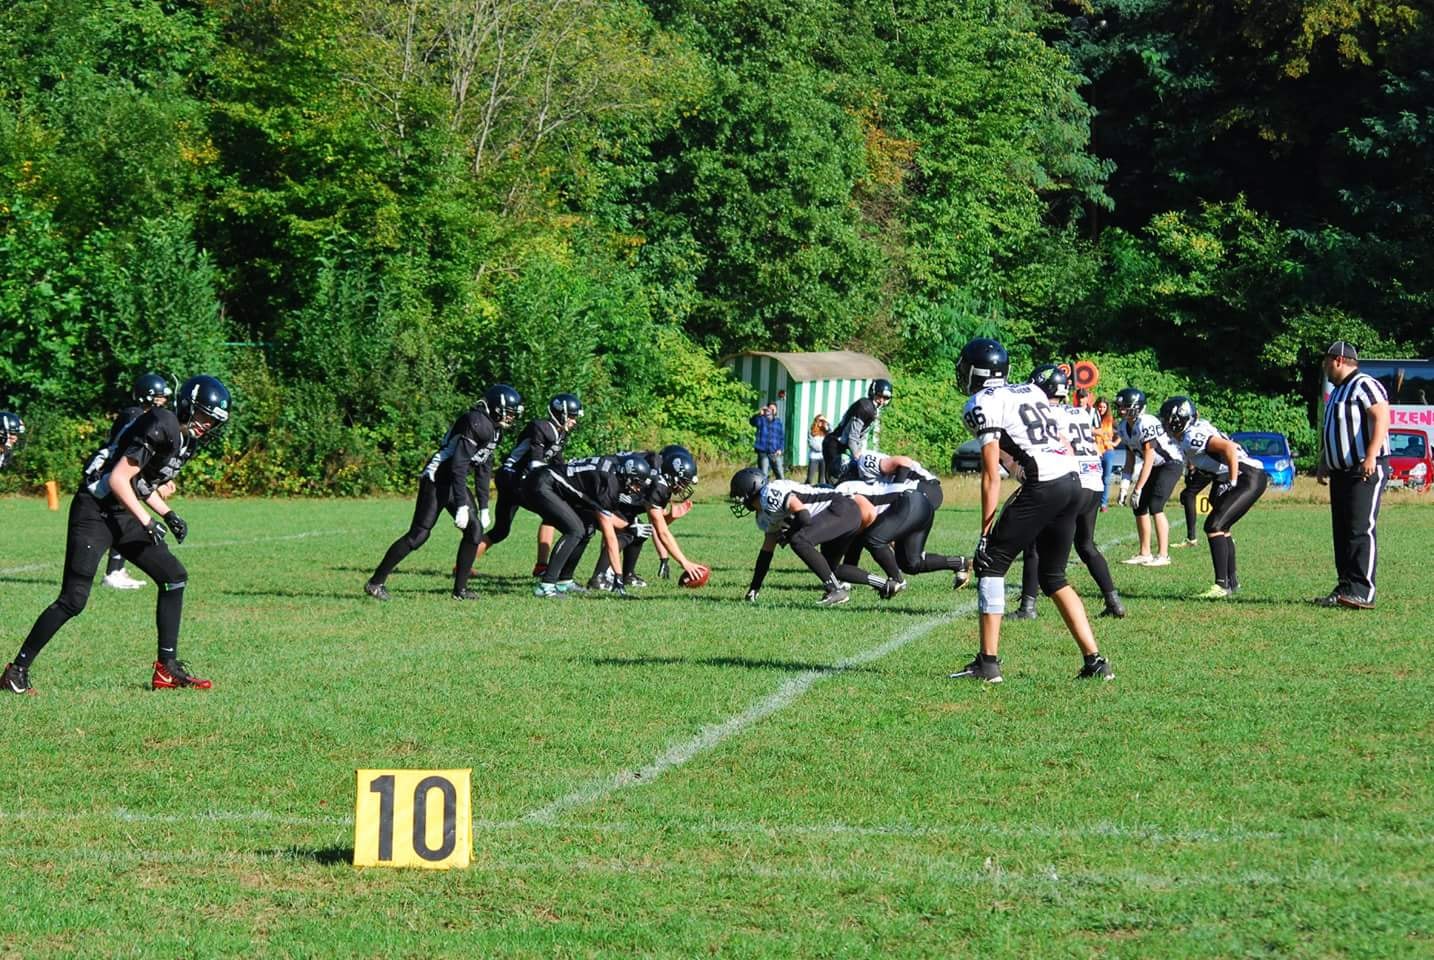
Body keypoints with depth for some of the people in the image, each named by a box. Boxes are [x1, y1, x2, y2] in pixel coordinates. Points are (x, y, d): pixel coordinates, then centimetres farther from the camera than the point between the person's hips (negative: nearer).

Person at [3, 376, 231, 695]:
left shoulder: (186, 438, 10)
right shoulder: (161, 428, -20)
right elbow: (118, 479, -21)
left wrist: (167, 514, 9)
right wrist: (146, 521, -20)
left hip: (123, 516, 10)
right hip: (95, 512, -10)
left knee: (174, 576, 5)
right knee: (73, 599, -12)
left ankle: (167, 668, 11)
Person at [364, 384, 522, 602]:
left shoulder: (494, 429, 10)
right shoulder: (477, 423, -21)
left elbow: (482, 469, 20)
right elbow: (459, 466, -25)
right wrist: (462, 506, -26)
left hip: (454, 483, 10)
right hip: (437, 479, -10)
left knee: (475, 530, 0)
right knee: (418, 535, -9)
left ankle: (460, 588, 8)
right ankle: (376, 583, -2)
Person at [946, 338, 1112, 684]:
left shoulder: (982, 405, -1)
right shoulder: (1033, 392, 22)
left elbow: (992, 474, -6)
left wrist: (986, 530, -5)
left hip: (1043, 487, -7)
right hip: (1073, 481, 7)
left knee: (990, 563, 3)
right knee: (1053, 575, 18)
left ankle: (988, 661, -1)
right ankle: (1095, 661, 12)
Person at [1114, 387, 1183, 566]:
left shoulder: (1146, 425, -29)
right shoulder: (1123, 427, -1)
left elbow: (1148, 461, -26)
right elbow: (1130, 459, 7)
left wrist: (1137, 490, -23)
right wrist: (1124, 487, 0)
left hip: (1170, 463, -9)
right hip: (1155, 467, 9)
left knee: (1155, 506, -19)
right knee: (1139, 507, 6)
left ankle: (1163, 555, -14)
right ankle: (1144, 553, 16)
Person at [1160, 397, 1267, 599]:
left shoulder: (1192, 437, -17)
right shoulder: (1192, 433, 12)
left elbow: (1228, 448, -27)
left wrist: (1232, 482, -22)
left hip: (1250, 478, -10)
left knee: (1214, 526, -15)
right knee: (1221, 528, 21)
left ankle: (1222, 584, -15)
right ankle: (1232, 581, 30)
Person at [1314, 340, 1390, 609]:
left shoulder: (1364, 385, -10)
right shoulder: (1337, 392, 22)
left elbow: (1382, 418, -22)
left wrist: (1371, 456, -29)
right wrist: (1323, 463, 23)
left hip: (1366, 469, -10)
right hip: (1341, 472, 10)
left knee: (1361, 530, -14)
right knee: (1342, 532, 9)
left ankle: (1362, 592, -17)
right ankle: (1345, 589, 13)